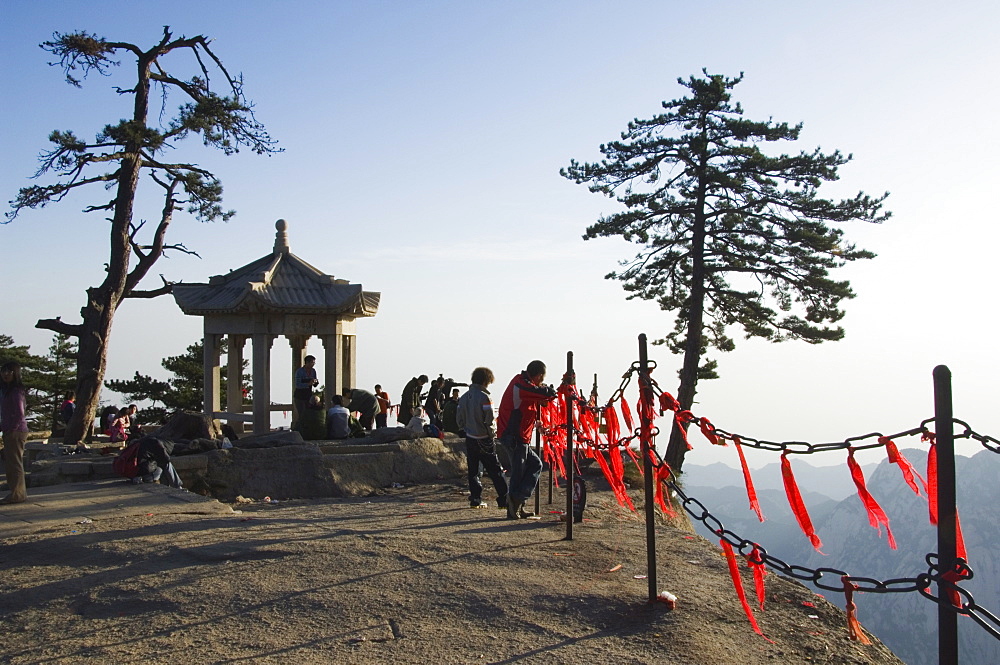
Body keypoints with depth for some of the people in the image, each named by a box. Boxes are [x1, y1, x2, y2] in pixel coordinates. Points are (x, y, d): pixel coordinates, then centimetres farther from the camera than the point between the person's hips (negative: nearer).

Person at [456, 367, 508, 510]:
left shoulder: (464, 397, 6)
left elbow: (459, 419, 10)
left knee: (473, 470, 12)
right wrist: (492, 434, -3)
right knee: (495, 471, 0)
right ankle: (504, 499, 1)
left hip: (470, 439, 6)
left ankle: (475, 499, 11)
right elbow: (489, 420, -19)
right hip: (484, 439, -6)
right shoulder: (484, 397, -16)